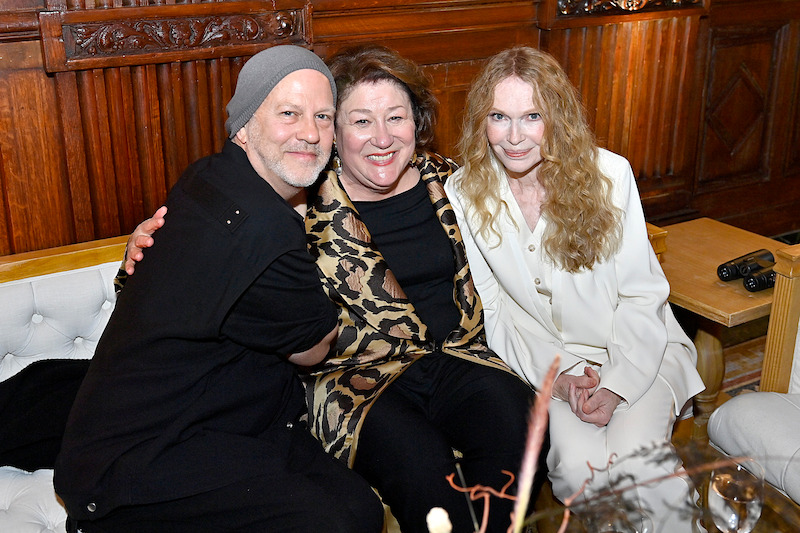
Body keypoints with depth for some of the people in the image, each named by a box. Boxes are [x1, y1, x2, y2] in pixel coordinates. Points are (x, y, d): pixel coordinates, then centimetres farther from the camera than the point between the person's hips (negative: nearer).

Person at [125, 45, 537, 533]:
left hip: (457, 356, 4)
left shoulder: (445, 180, 7)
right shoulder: (305, 203, -5)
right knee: (417, 462, -32)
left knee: (514, 418, -26)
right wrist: (156, 235, -18)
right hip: (359, 374, -3)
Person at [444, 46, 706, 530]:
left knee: (636, 462, -25)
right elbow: (492, 310, -1)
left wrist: (616, 386, -16)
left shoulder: (609, 174, -11)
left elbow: (641, 296, -6)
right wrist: (555, 377, -13)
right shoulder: (464, 194, -7)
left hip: (635, 350, 0)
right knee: (577, 464, -25)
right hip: (544, 360, 1)